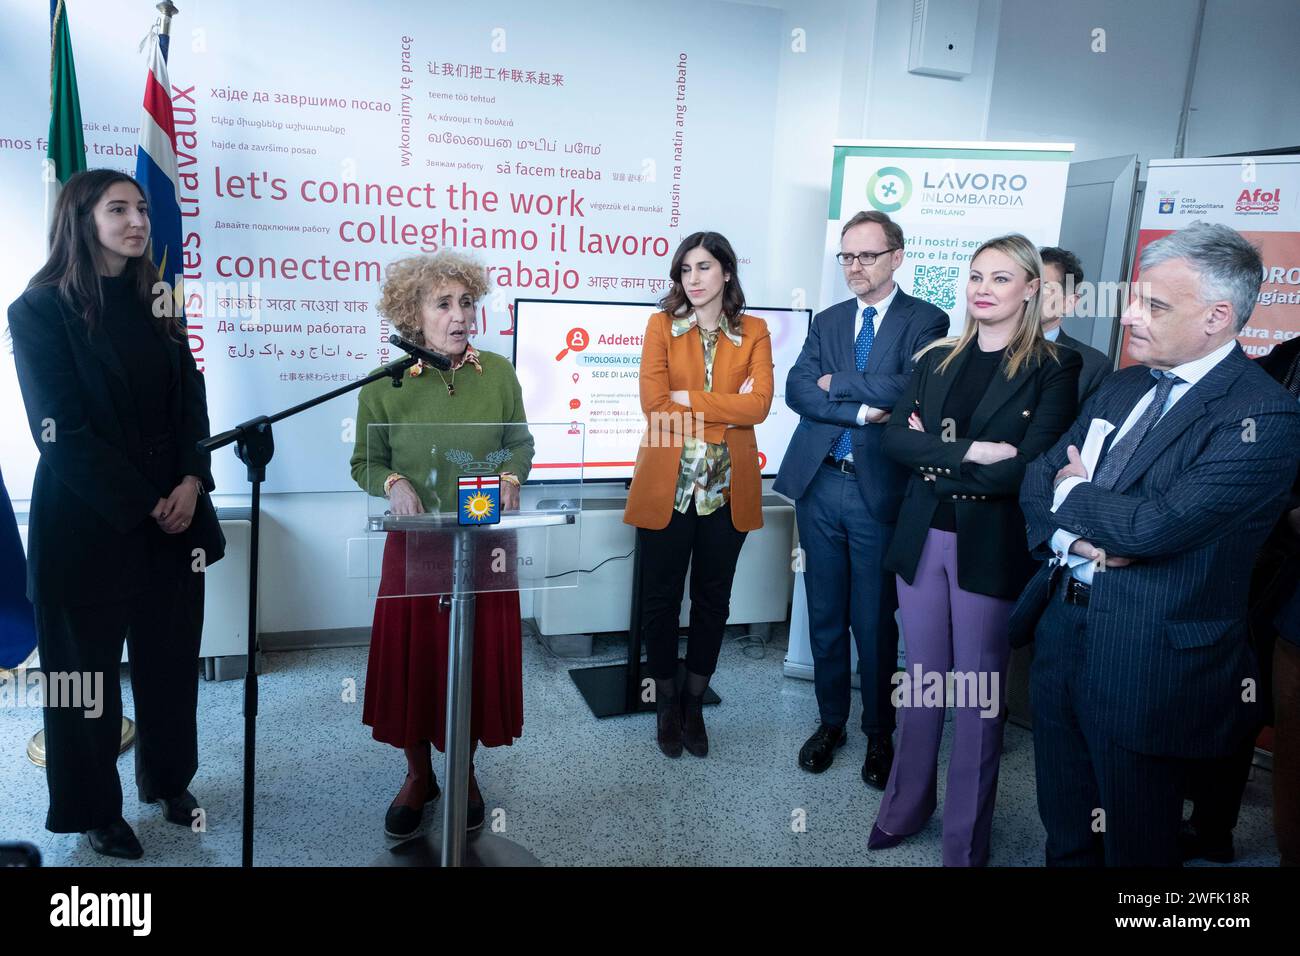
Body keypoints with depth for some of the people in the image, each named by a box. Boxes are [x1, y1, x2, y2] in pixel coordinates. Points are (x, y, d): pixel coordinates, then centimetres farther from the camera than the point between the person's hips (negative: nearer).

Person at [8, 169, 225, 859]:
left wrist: (192, 482, -10)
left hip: (175, 513, 5)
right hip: (88, 521, -4)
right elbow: (61, 432, -12)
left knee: (171, 658, 13)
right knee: (88, 669, 9)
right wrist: (142, 505, -14)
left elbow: (191, 404, 6)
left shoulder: (154, 305, 10)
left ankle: (168, 778, 33)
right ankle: (95, 810, 26)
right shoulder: (40, 310, -6)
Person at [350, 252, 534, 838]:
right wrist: (393, 483, -16)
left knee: (480, 657, 8)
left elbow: (521, 444, 9)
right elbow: (364, 463, 4)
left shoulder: (498, 373, -2)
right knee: (413, 658, 7)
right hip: (415, 542, -1)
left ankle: (465, 773, 32)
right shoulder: (383, 386, -5)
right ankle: (418, 776, 31)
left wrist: (511, 478, -10)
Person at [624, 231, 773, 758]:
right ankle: (667, 702, 26)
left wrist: (687, 399, -14)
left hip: (728, 486, 1)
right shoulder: (661, 325, 3)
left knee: (712, 600, 11)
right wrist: (726, 410, -12)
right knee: (661, 598, 7)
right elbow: (654, 405, -10)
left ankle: (694, 703, 29)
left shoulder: (754, 332, 5)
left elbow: (759, 403, -10)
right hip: (666, 485, -1)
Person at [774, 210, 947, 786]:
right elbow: (796, 389, -2)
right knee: (825, 615, 13)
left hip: (879, 489, -4)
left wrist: (836, 384, -7)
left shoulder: (925, 321, -1)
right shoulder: (827, 322, 13)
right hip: (819, 484, 4)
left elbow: (908, 388, -18)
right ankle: (831, 722, 30)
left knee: (875, 620, 6)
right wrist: (862, 410, -15)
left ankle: (879, 734, 25)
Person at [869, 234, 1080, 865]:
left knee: (979, 694, 8)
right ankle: (906, 806, 34)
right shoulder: (937, 359, 9)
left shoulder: (1054, 368, -5)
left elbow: (1028, 467, -16)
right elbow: (895, 439, -3)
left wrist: (936, 457, -9)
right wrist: (970, 450, -16)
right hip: (922, 538, 4)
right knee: (920, 682, 15)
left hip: (992, 547, -4)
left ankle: (966, 841, 25)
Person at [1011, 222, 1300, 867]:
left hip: (1148, 665, -6)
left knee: (1135, 844, 13)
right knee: (1066, 835, 22)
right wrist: (1075, 533, -13)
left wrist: (1074, 493, -7)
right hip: (1061, 636, 7)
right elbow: (1039, 475, 8)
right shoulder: (1121, 388, 9)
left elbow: (1156, 526, -25)